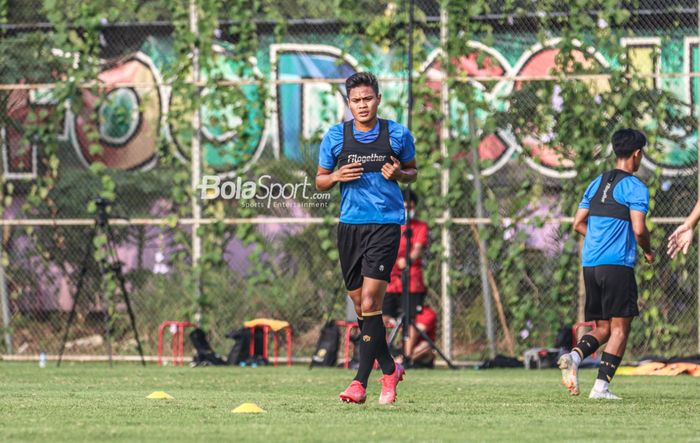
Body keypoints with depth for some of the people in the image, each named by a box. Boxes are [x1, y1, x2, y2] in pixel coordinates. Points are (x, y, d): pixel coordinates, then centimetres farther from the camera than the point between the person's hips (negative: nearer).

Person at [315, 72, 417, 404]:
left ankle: (361, 381, -13)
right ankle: (389, 370, 26)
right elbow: (320, 181, 13)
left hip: (386, 223, -3)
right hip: (349, 224, 3)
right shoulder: (335, 137, 4)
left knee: (370, 302, -14)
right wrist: (336, 176, -10)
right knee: (359, 305, 7)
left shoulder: (398, 135, 1)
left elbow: (412, 171, 15)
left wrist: (398, 174, -7)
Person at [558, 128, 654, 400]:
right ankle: (601, 386, -8)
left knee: (602, 329, 12)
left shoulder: (597, 184, 16)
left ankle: (574, 356, -15)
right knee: (619, 329, 0)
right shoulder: (635, 187, -6)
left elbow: (578, 224, 16)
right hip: (618, 265, -7)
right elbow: (639, 229, -15)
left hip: (590, 265, 7)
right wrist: (648, 252, 4)